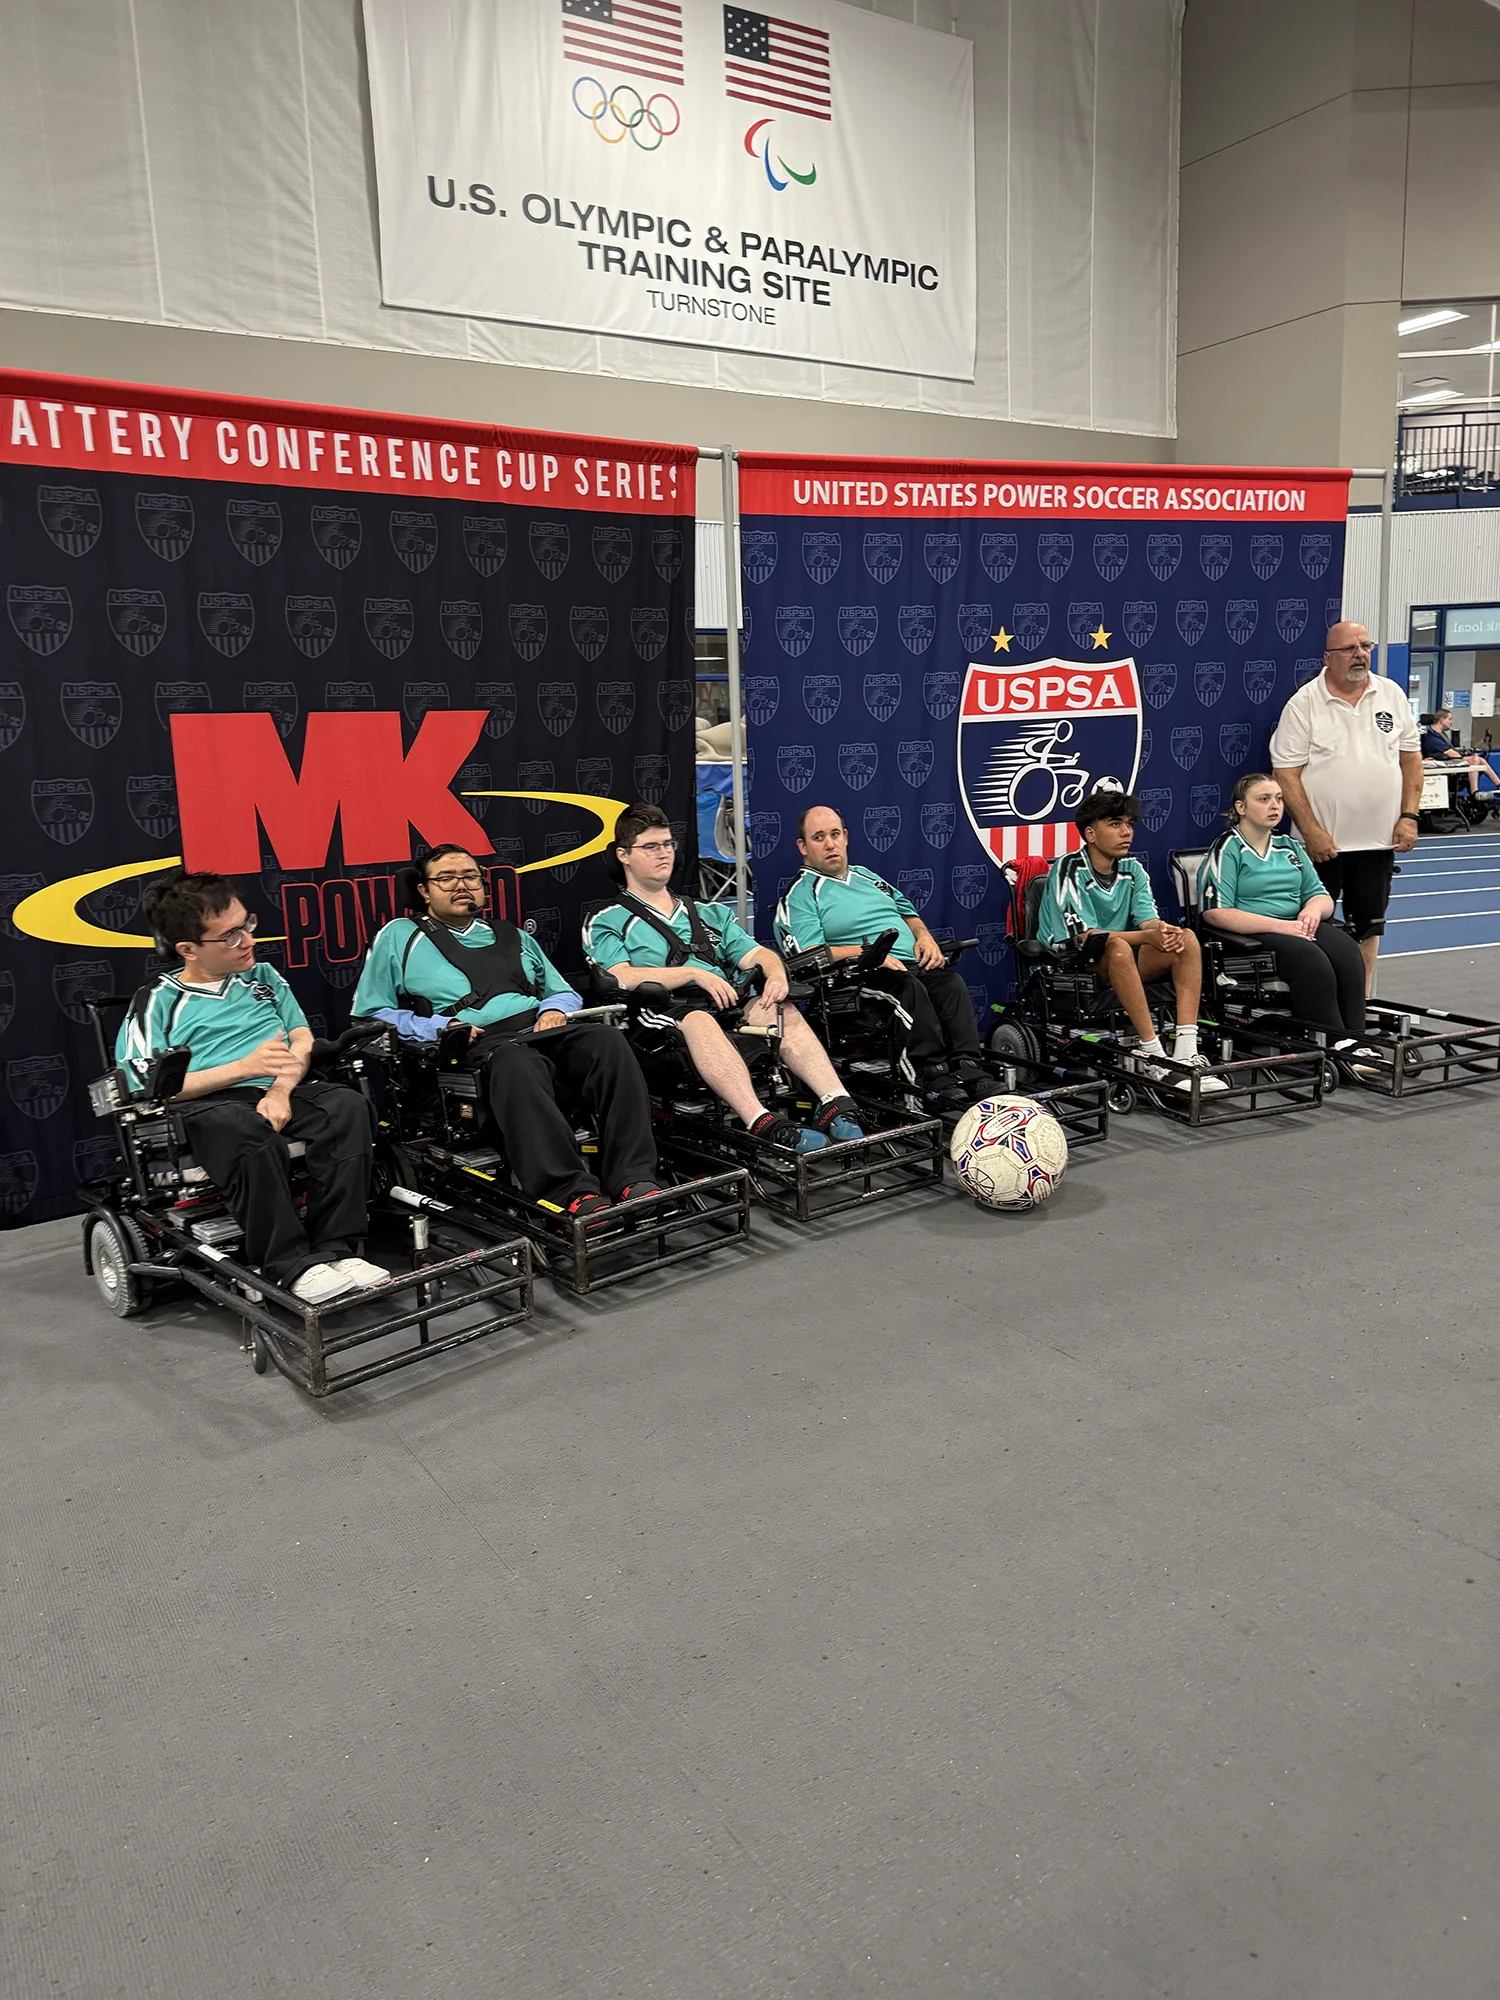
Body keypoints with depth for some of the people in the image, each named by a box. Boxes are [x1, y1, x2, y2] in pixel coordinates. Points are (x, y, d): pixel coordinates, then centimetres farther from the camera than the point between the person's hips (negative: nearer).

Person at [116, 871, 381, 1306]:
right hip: (206, 1106, -4)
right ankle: (292, 1266, -35)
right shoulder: (157, 1001, 7)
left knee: (346, 1104, -29)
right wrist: (245, 1067, -14)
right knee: (249, 1130, -40)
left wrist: (281, 1088, -10)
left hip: (280, 1094, 4)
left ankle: (335, 1250, -30)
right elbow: (149, 1090, -5)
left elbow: (303, 1038, 12)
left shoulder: (262, 976, 21)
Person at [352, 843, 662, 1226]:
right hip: (479, 1044, -4)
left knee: (608, 1041, -29)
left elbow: (564, 993, 32)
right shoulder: (399, 937, 20)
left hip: (542, 1028, 4)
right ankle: (572, 1194, -50)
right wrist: (438, 1028, -4)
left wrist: (555, 1010, 5)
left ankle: (635, 1179, -38)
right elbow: (370, 1013, 12)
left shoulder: (514, 936, 32)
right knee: (518, 1065, -41)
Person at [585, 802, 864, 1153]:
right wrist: (695, 973, -11)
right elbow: (621, 979, -2)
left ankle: (838, 1107, -45)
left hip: (730, 1004, 5)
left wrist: (775, 973, -7)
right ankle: (763, 1124, -56)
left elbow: (756, 954, 18)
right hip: (666, 1012, -4)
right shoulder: (606, 923, 16)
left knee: (781, 1011, -27)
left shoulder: (710, 913, 31)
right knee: (699, 1019, -39)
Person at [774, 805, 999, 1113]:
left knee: (951, 983, -25)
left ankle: (968, 1068, -35)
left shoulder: (866, 876, 29)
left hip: (914, 965, 6)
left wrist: (924, 937, 12)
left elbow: (908, 914, 35)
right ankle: (934, 1078, -40)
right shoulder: (800, 896, 5)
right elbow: (810, 957, -9)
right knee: (910, 988, -36)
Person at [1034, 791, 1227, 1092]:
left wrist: (1166, 931, -28)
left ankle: (1186, 1052, -26)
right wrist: (1147, 937, -31)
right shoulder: (1069, 869, -13)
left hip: (1119, 964, 7)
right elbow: (1083, 936, -20)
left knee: (1186, 939, -15)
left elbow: (1149, 920, -1)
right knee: (1118, 946, -38)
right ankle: (1153, 1056, -35)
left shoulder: (1132, 869, 8)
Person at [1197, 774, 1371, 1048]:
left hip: (1296, 928, 6)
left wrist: (1313, 910, -6)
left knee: (1346, 948, -24)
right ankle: (1336, 1047, -31)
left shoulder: (1289, 846, 21)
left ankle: (1353, 1041, -30)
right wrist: (1280, 925, -18)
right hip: (1250, 936, -6)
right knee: (1310, 959, -33)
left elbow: (1322, 897, 21)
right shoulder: (1227, 849, 0)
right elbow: (1215, 913, -12)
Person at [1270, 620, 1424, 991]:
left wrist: (1409, 816, 0)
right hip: (1322, 841, -4)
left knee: (1369, 926, 11)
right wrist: (1312, 832, -16)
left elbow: (1410, 758, 10)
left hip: (1379, 838, 4)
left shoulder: (1391, 695, 6)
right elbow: (1286, 773, -10)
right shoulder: (1304, 704, -7)